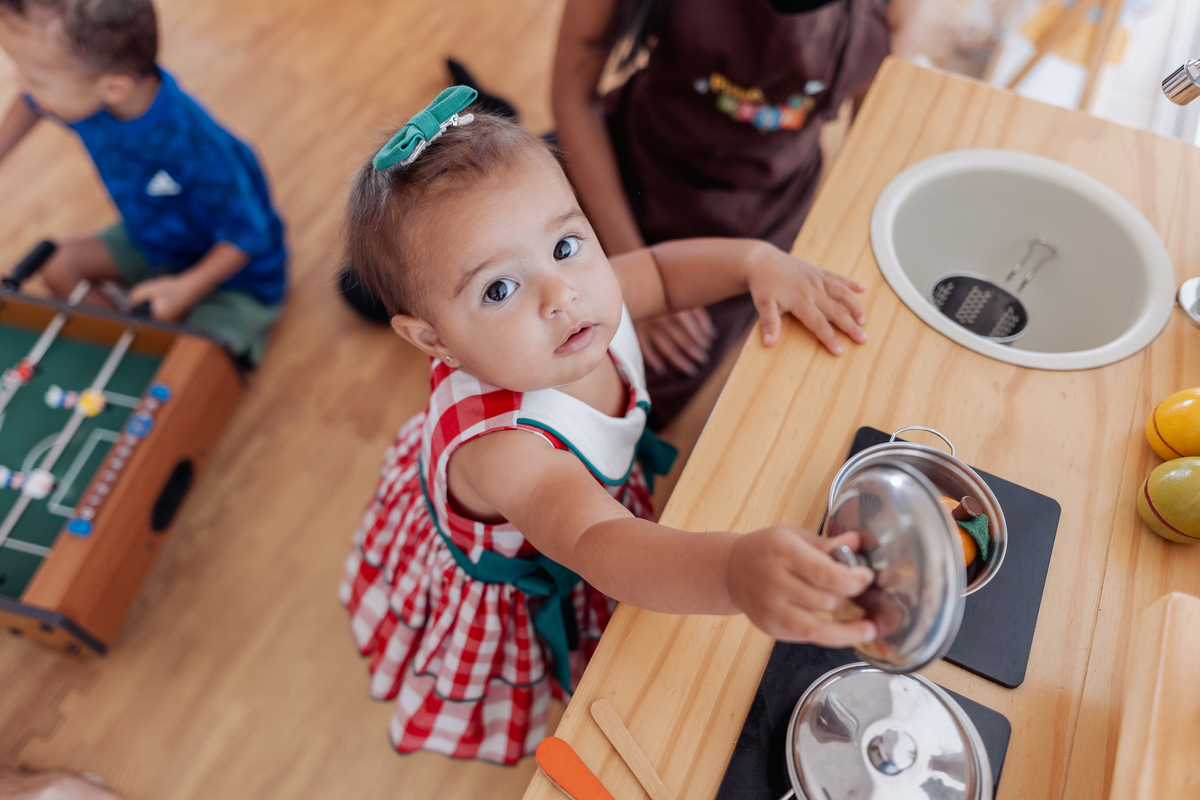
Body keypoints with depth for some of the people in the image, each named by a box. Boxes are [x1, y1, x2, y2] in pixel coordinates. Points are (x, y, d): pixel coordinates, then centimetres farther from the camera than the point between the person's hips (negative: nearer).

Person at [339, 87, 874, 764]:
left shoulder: (584, 296, -27)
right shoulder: (499, 448, -48)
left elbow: (658, 268, -6)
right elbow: (599, 547, -61)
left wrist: (759, 259, -22)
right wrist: (735, 571, -81)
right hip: (506, 598, -4)